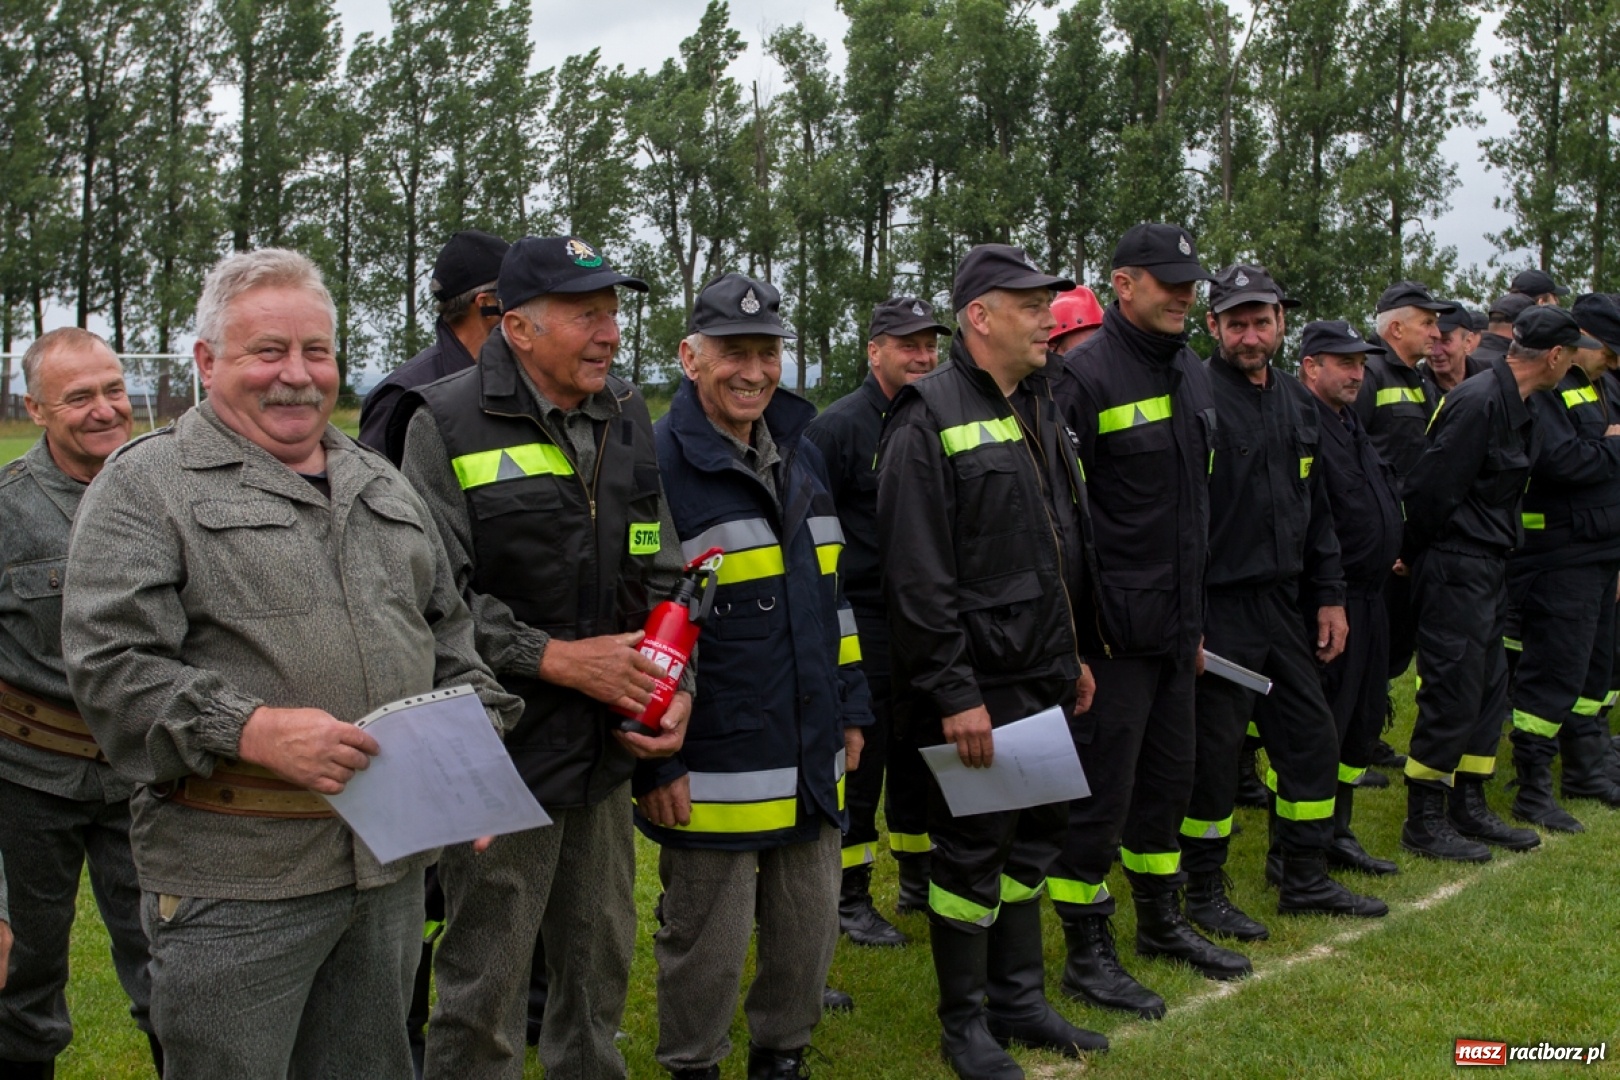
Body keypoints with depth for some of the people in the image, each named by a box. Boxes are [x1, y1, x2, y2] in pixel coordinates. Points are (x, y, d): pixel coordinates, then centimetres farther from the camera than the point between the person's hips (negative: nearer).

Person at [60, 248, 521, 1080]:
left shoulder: (381, 483, 16)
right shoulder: (145, 484, -4)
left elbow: (448, 629, 21)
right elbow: (111, 668, -13)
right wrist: (252, 730, -26)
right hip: (234, 882, -5)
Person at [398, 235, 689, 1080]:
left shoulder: (627, 421, 8)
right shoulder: (449, 424, -11)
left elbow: (661, 575, 12)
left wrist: (677, 685, -2)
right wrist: (557, 659, -20)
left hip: (607, 752, 6)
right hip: (506, 755, -6)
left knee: (601, 964, 20)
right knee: (486, 987, 5)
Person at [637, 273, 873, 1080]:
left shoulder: (802, 454, 11)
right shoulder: (660, 466, -12)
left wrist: (850, 708, 17)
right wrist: (653, 762, -14)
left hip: (812, 763, 7)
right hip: (713, 770, -7)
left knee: (809, 930, 17)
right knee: (707, 945, 7)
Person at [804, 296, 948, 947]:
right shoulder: (839, 426, -10)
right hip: (862, 621, -6)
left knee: (918, 754, 16)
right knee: (859, 760, -1)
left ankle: (919, 879, 30)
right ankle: (851, 898, 11)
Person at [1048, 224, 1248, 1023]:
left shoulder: (1192, 378, 14)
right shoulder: (1085, 377, -13)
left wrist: (1196, 615, 20)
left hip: (1176, 627, 8)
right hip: (1114, 628, -8)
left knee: (1168, 777, 19)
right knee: (1100, 792, 0)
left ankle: (1162, 922, 35)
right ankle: (1086, 955, 13)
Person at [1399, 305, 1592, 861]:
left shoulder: (1513, 407, 12)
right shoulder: (1478, 403, -20)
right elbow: (1431, 487, -21)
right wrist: (1413, 555, -8)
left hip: (1487, 566, 10)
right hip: (1455, 569, -10)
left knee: (1488, 687, 15)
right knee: (1453, 692, -5)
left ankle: (1469, 806, 25)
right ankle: (1423, 821, 6)